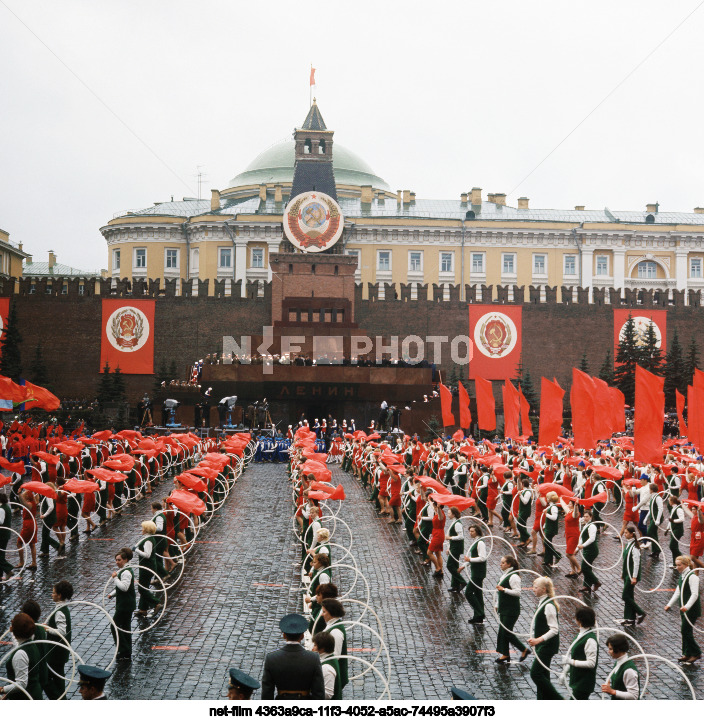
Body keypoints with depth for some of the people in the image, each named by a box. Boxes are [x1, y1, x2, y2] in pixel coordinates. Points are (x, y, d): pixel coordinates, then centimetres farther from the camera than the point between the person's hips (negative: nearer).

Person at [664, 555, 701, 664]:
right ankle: (687, 654, 20)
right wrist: (669, 604, 10)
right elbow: (677, 592, 17)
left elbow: (695, 594, -24)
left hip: (692, 609, -9)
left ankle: (696, 653, 5)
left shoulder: (692, 576, -17)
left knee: (686, 631, -7)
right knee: (685, 631, 11)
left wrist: (687, 606, -35)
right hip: (684, 608, 9)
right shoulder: (682, 576, 11)